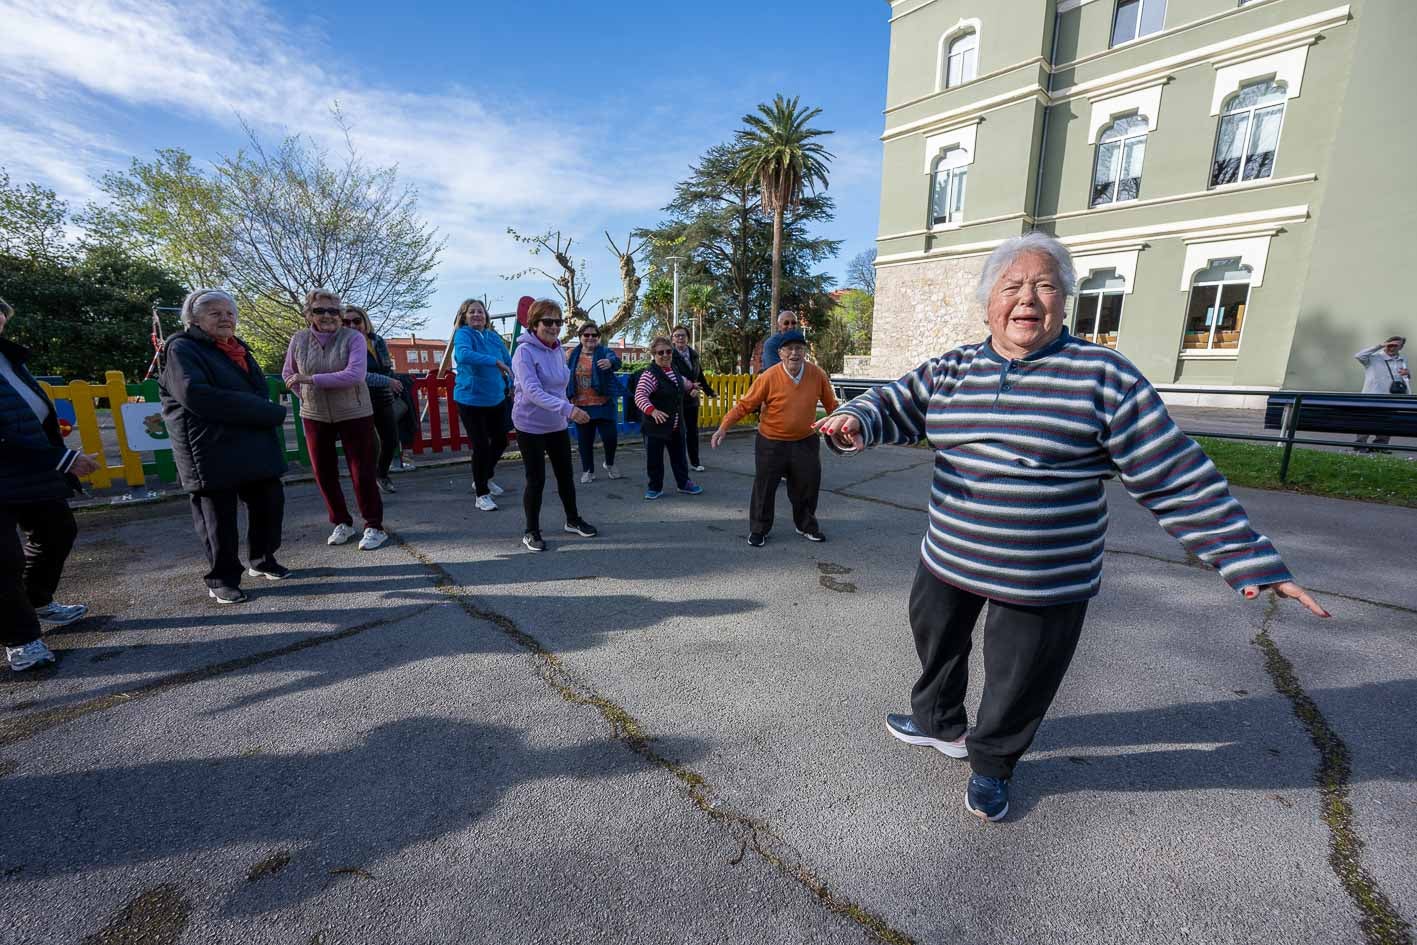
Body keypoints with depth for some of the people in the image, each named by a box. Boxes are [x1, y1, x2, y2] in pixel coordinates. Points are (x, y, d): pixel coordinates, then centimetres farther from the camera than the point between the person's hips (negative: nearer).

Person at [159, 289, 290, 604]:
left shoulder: (238, 349, 18)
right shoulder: (181, 349, -6)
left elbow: (259, 390, 23)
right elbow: (195, 394, -20)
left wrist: (268, 414, 0)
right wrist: (268, 413, -21)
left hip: (256, 447, 7)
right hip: (212, 451, -7)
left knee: (270, 502, 11)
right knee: (219, 517, 2)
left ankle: (262, 560, 31)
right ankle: (222, 579, 16)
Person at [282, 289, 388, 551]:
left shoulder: (353, 337, -10)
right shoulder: (299, 339, 1)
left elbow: (355, 375, -23)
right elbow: (288, 375, 15)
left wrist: (312, 379, -22)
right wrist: (306, 396, 4)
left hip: (354, 414, -4)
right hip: (314, 416, 4)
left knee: (362, 473, -1)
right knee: (323, 473, 10)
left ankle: (374, 527, 10)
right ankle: (342, 523, 26)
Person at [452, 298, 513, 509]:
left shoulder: (493, 336, 7)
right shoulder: (463, 334, -11)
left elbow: (508, 361, 15)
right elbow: (463, 355, -32)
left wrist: (513, 385, 6)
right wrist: (495, 362, -35)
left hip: (497, 399, 6)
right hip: (471, 400, -6)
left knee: (500, 441, 16)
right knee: (481, 446, -5)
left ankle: (484, 478, 40)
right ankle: (481, 495, 10)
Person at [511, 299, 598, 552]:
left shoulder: (558, 349, 4)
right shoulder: (525, 351, -17)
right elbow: (533, 391, -29)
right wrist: (567, 408, -39)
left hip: (557, 425, 6)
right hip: (531, 426, -6)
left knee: (566, 475, 14)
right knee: (536, 480, 1)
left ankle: (573, 520, 34)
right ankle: (531, 532, 19)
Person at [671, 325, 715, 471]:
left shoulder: (694, 354, 9)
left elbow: (700, 375, 19)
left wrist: (709, 392, 24)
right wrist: (689, 389, -30)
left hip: (692, 399, 6)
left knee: (693, 431, 12)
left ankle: (694, 462, 22)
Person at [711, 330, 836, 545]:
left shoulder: (818, 375, -7)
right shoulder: (769, 377, -16)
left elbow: (831, 405, 6)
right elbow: (745, 404, -13)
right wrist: (724, 426, -20)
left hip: (805, 442, 3)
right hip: (771, 443, -2)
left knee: (807, 486, 12)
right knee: (764, 487, 5)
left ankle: (806, 526, 33)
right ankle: (758, 530, 22)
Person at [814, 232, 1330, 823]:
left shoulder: (1103, 376, -11)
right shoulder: (948, 370, 1)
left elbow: (1175, 477, -9)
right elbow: (891, 406, -1)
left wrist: (1249, 560, -10)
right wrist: (854, 422, -26)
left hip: (1046, 581, -4)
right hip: (946, 559, 4)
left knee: (1017, 686, 14)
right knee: (936, 646, 24)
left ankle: (991, 764, 44)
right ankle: (941, 724, 53)